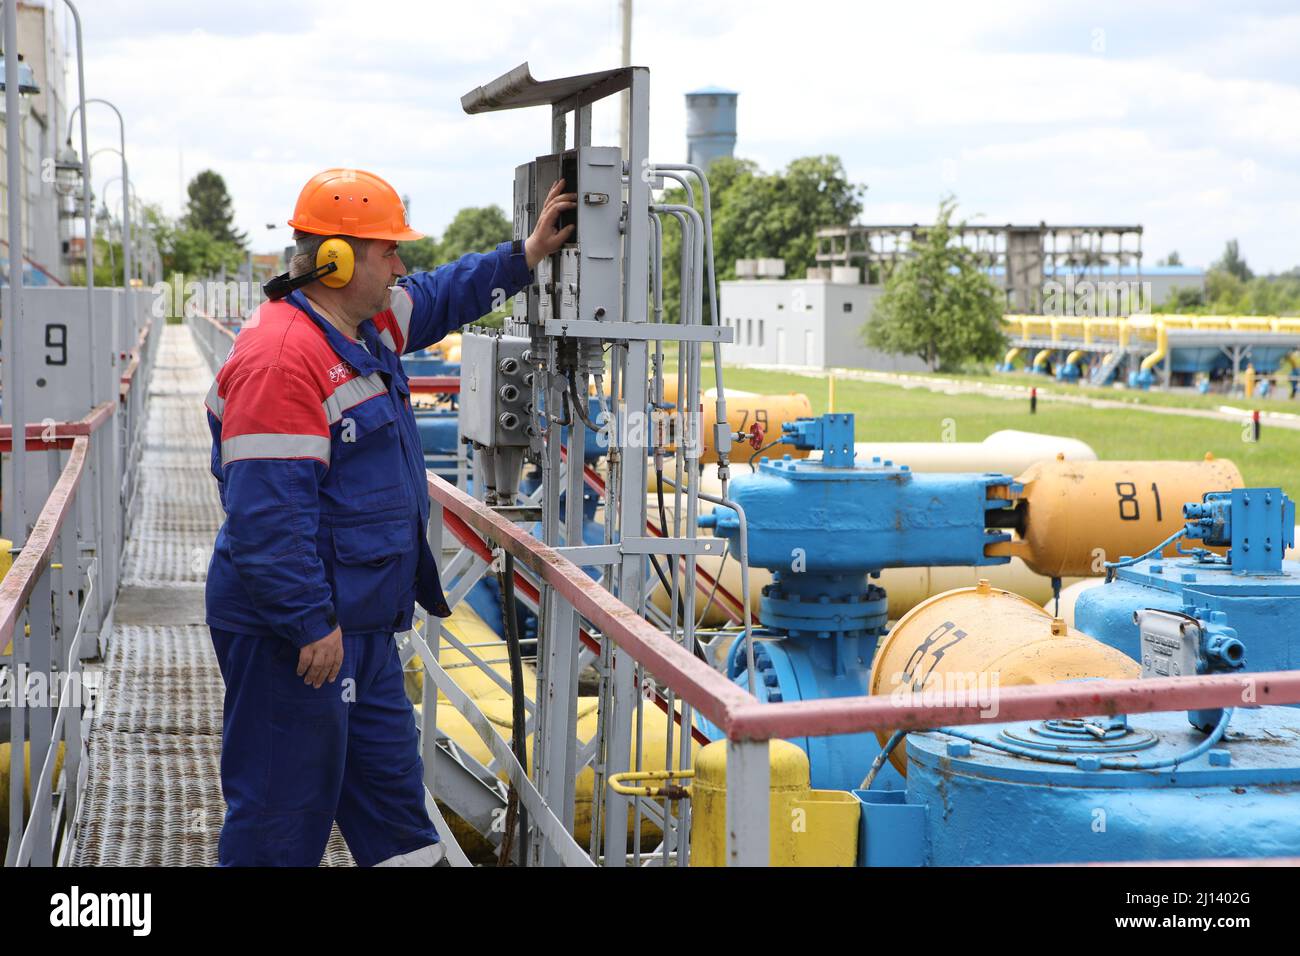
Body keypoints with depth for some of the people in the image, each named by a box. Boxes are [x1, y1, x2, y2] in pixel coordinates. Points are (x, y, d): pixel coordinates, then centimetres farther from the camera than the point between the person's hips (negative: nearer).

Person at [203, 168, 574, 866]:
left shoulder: (369, 326, 8)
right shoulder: (282, 357, -23)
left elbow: (438, 298, 30)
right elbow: (267, 512, -27)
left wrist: (526, 256, 22)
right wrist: (310, 625, -25)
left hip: (360, 622, 10)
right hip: (296, 637, -10)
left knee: (389, 783, 20)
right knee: (285, 808, 0)